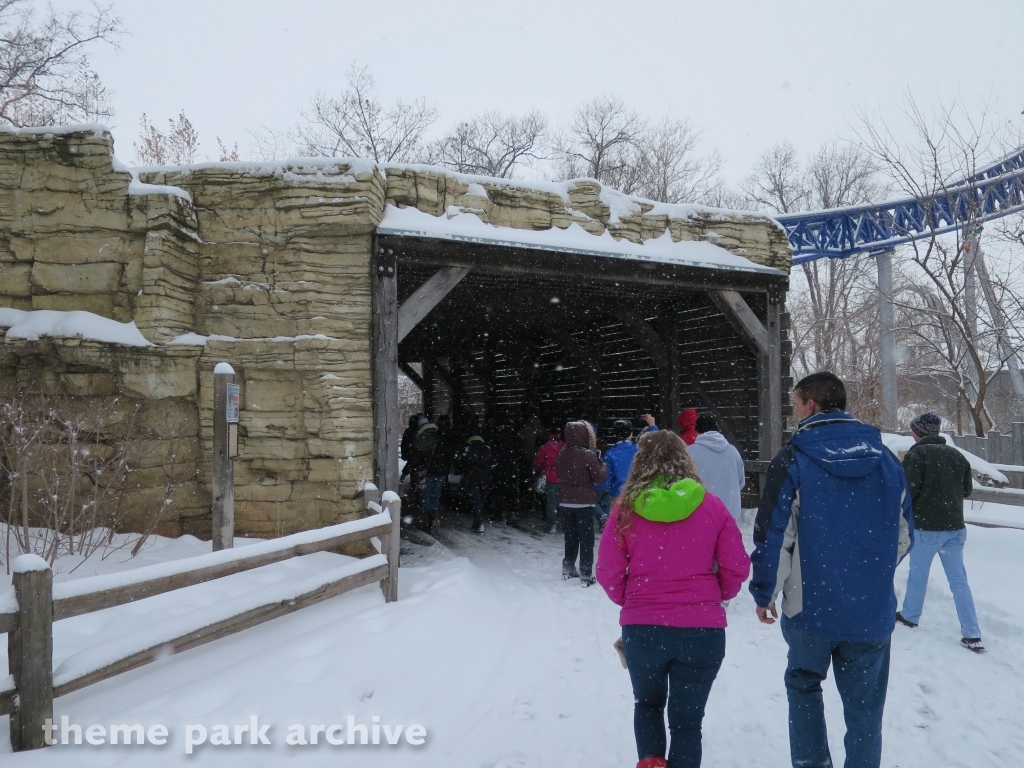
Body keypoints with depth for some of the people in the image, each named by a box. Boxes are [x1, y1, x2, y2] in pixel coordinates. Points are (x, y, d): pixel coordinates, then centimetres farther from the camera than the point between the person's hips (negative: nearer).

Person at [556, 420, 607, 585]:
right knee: (586, 539, 3)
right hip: (584, 503, -5)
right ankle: (586, 575, 2)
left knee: (570, 536, 19)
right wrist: (602, 463, 2)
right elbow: (600, 477, -13)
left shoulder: (562, 454, 1)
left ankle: (568, 568, 29)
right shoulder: (588, 455, -16)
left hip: (565, 502, 5)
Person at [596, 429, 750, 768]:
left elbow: (608, 572, -4)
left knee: (647, 703, 25)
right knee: (687, 718, 15)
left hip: (642, 627, 0)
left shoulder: (626, 509, -5)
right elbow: (737, 567, -1)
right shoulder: (712, 506, -3)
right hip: (702, 628, 0)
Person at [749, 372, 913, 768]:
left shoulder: (792, 460, -12)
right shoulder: (885, 459, 1)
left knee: (803, 684, 21)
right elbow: (904, 534, 9)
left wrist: (764, 592, 1)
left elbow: (773, 535, -12)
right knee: (864, 706, 13)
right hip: (873, 610, 3)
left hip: (811, 606, -2)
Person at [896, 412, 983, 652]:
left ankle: (910, 616, 27)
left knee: (918, 574, 11)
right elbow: (968, 489, 14)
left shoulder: (916, 454, -12)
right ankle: (972, 635, 5)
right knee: (959, 579, 7)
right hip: (955, 526, 5)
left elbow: (908, 490, -17)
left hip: (926, 526, -5)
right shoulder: (956, 455, 7)